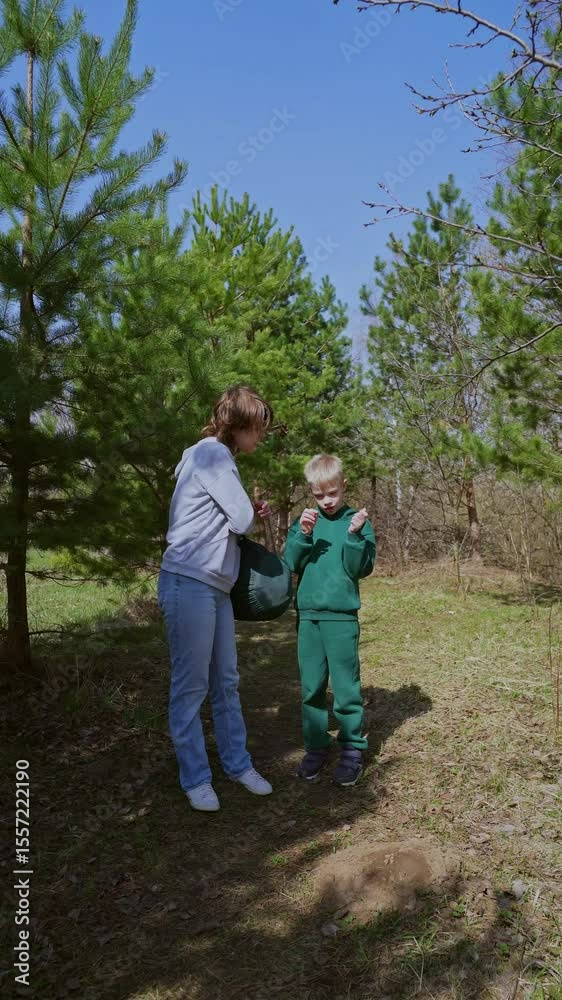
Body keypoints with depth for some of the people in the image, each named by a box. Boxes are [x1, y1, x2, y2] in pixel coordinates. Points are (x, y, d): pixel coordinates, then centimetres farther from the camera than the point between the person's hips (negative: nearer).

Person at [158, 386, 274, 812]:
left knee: (226, 681, 14)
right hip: (190, 583, -10)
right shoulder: (212, 454, -12)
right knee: (191, 684, 1)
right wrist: (251, 512, 8)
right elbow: (242, 520, -14)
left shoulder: (217, 456, 19)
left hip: (216, 585, 10)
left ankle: (238, 764, 26)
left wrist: (252, 510, 3)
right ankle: (195, 777, 13)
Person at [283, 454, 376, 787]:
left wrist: (355, 535, -21)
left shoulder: (357, 521, 0)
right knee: (312, 686, 10)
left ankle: (352, 748, 16)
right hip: (307, 613, 3)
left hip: (342, 615, -3)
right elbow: (289, 563, 0)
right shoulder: (306, 520, 7)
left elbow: (362, 569, -7)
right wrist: (303, 535, -15)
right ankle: (316, 747, 23)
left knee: (346, 685, 2)